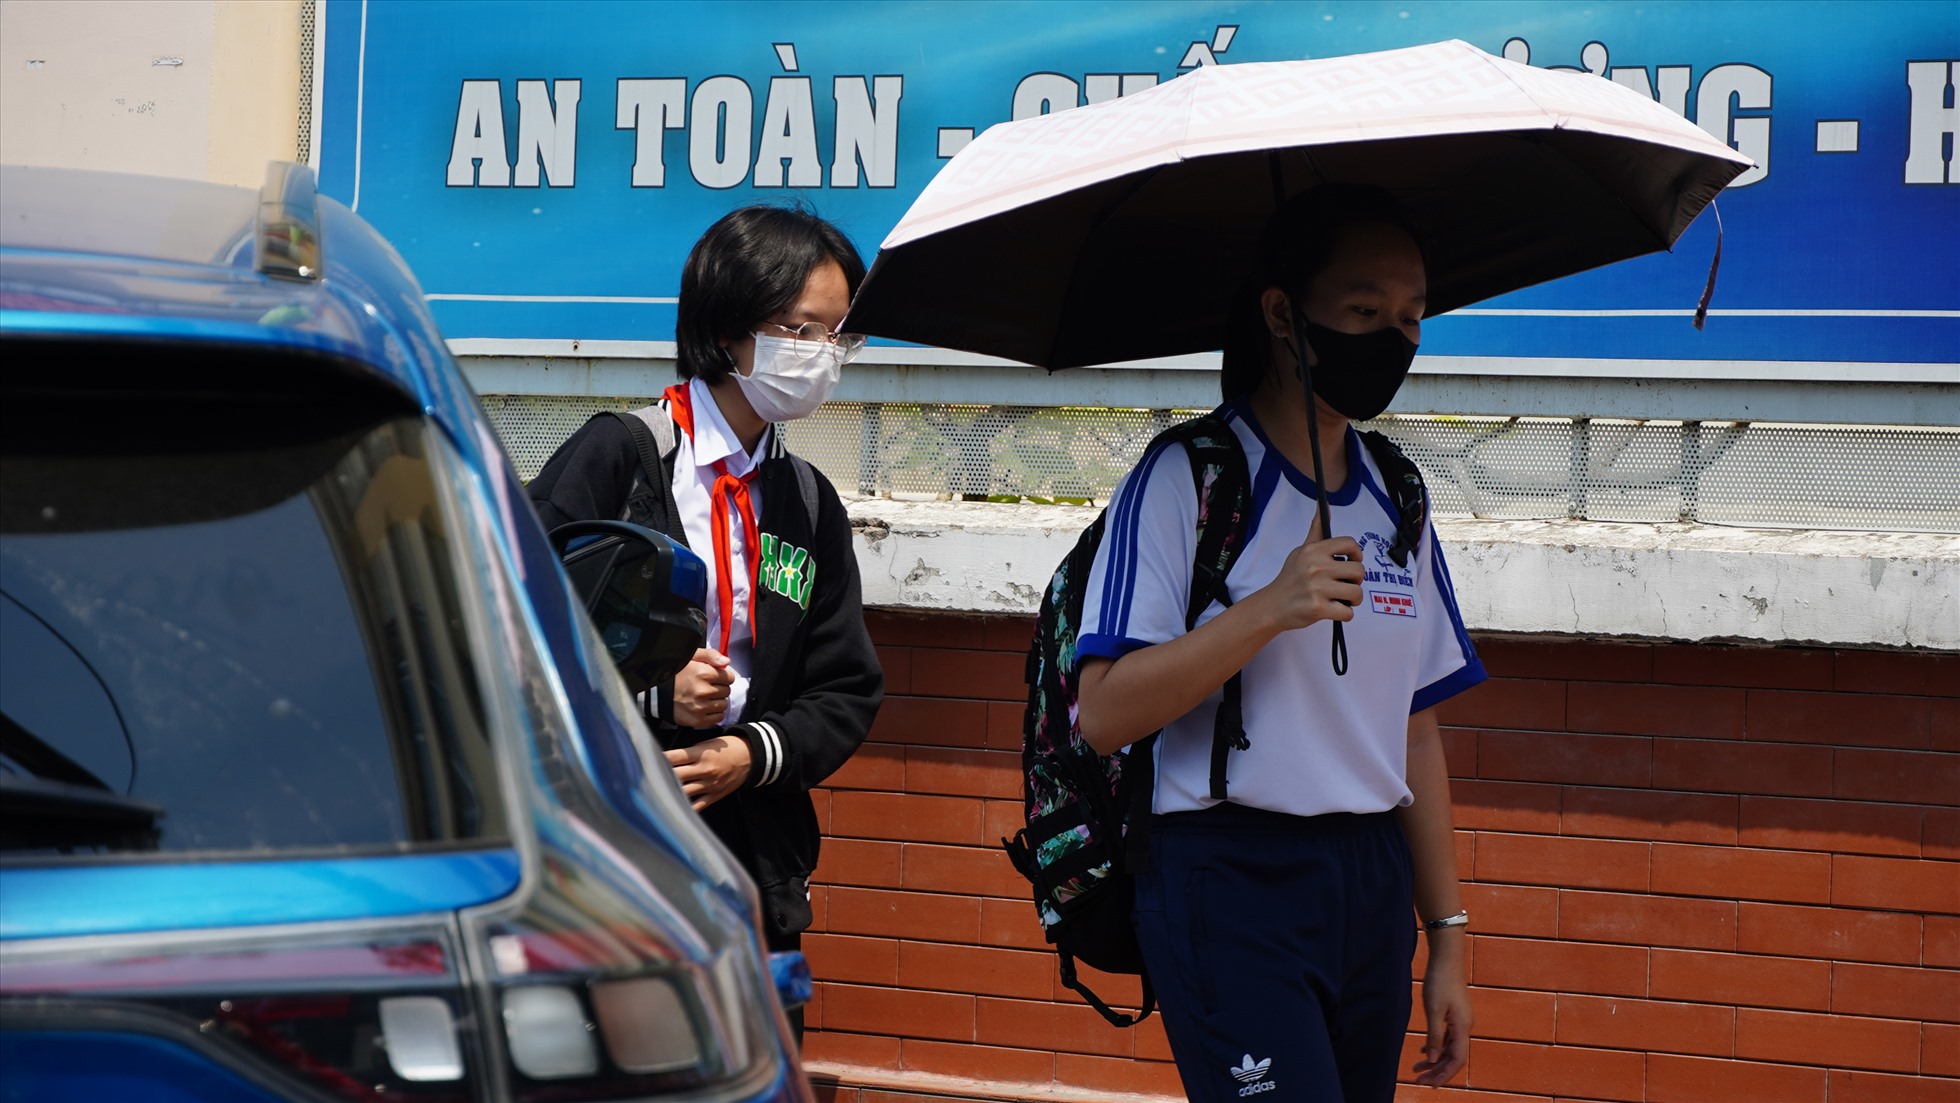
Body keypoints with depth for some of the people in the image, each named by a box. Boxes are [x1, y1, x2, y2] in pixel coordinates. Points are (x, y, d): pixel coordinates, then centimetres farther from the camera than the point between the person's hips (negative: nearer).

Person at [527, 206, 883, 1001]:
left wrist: (755, 752, -4)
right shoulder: (616, 456, -1)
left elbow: (848, 694, 15)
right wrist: (650, 689, -16)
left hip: (751, 866, 5)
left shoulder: (810, 504, 16)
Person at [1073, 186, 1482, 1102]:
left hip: (1373, 885, 6)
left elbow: (1414, 727, 16)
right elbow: (1106, 715, -14)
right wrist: (1269, 608, -23)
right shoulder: (1183, 483, -7)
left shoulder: (1394, 500, 13)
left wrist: (1448, 937, 13)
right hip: (1229, 880, -6)